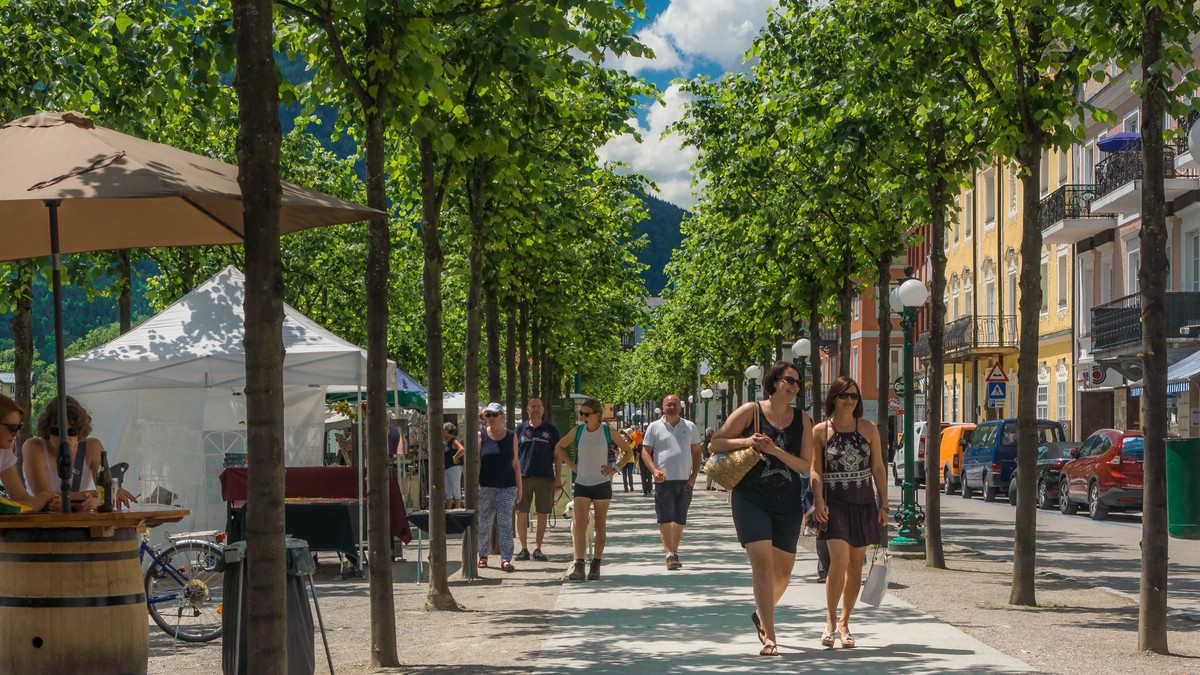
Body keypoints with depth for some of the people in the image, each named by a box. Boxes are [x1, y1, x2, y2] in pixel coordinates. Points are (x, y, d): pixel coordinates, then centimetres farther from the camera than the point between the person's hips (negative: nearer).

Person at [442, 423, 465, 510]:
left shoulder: (454, 441, -13)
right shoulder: (445, 441, 14)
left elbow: (462, 450, -30)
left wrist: (455, 458, -21)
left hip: (454, 468, -9)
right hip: (446, 469, 9)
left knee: (456, 491, -3)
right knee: (447, 492, 13)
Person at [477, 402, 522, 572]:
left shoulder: (511, 437, 6)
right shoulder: (481, 436, 2)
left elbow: (515, 464, 8)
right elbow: (476, 462, -2)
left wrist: (519, 488, 6)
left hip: (507, 487, 0)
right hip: (485, 487, 0)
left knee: (505, 523, -5)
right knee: (484, 523, 6)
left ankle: (506, 559, -7)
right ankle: (483, 555, 22)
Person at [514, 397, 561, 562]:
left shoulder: (550, 430, 6)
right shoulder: (521, 428, 8)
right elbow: (514, 454, 11)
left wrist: (558, 478, 1)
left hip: (545, 478, 0)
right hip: (523, 476, 0)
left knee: (542, 515, 2)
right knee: (521, 513, -1)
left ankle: (538, 549, 11)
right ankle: (524, 549, 7)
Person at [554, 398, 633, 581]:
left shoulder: (607, 431, -4)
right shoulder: (578, 431, 1)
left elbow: (628, 451, 6)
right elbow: (559, 447, 16)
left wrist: (615, 468, -4)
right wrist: (570, 464, 5)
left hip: (602, 484, -1)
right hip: (582, 484, 1)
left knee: (600, 527, 6)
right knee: (579, 526, -10)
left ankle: (596, 566, 11)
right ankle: (579, 567, -14)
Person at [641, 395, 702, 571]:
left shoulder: (690, 427, 10)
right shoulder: (654, 427, 5)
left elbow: (696, 452, 13)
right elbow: (645, 451, 4)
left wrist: (694, 476, 3)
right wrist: (654, 471, -12)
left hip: (685, 481, 2)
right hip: (664, 480, -2)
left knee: (680, 519, 7)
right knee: (665, 518, -9)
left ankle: (674, 552, 17)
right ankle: (669, 554, -12)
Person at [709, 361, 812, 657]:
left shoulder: (802, 420, 6)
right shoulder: (751, 411, -1)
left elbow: (804, 465, -1)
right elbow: (716, 444, 1)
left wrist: (774, 449, -15)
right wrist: (746, 441, -15)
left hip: (787, 504, 4)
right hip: (751, 499, -4)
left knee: (783, 571, 10)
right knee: (762, 563, -17)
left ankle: (762, 614, 40)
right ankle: (768, 637, -17)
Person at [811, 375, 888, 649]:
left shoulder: (868, 429, 5)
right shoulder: (821, 431, 0)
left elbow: (878, 468, 8)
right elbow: (816, 470, 1)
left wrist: (883, 505, 4)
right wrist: (818, 501, -13)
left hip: (864, 503, 3)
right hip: (835, 503, -3)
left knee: (855, 565, 7)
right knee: (839, 560, -18)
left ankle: (844, 623, 20)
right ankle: (830, 622, -8)